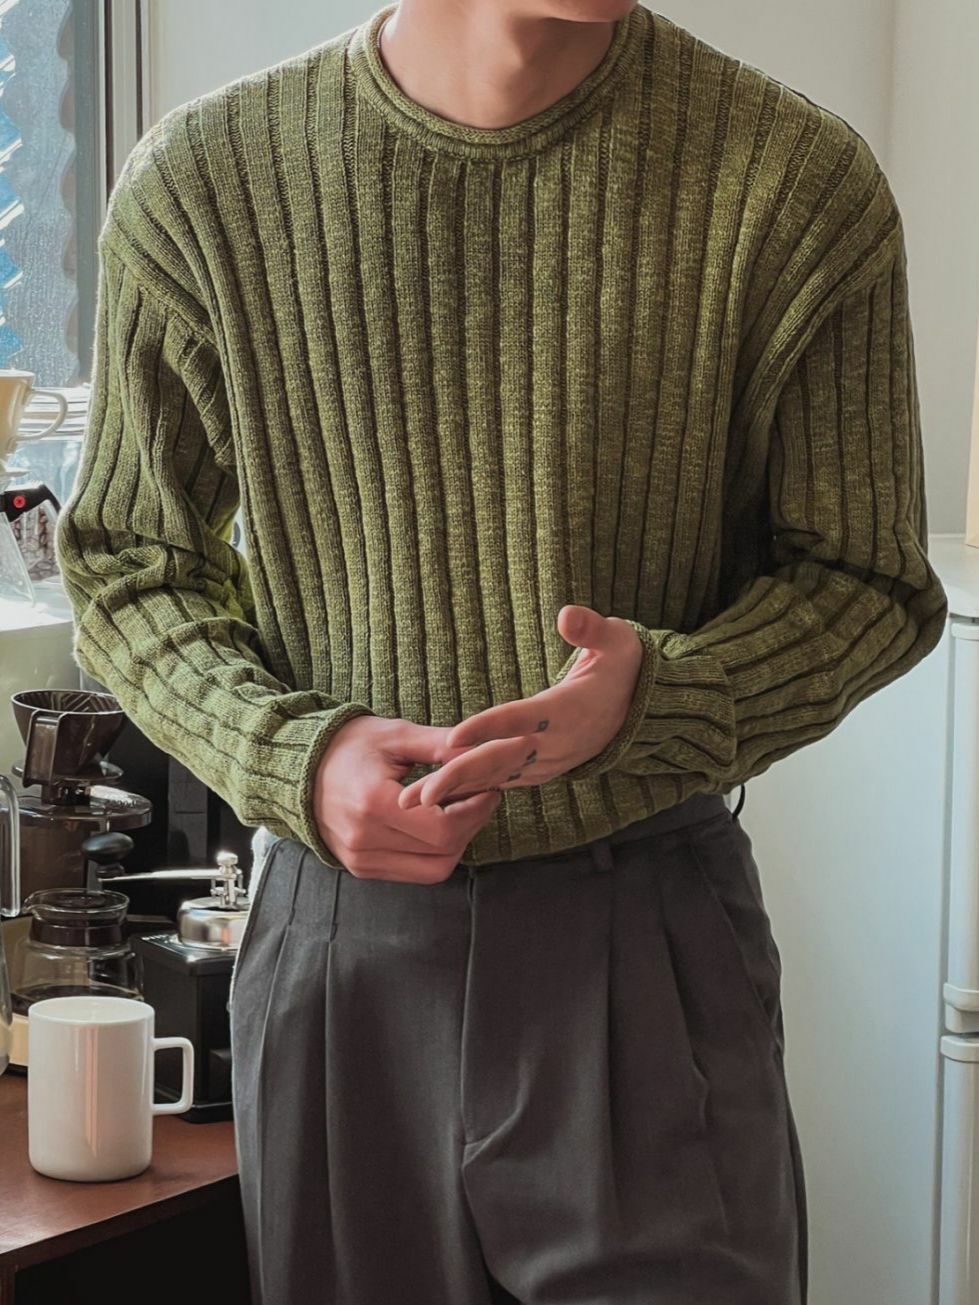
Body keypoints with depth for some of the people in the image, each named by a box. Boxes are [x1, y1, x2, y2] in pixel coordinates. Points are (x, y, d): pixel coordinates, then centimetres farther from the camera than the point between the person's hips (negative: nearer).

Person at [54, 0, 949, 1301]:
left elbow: (868, 584, -1)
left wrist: (654, 694, -22)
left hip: (649, 943, -1)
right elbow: (126, 563, 6)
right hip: (337, 933, 2)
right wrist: (291, 754, -13)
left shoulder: (798, 184, -11)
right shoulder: (201, 182, -6)